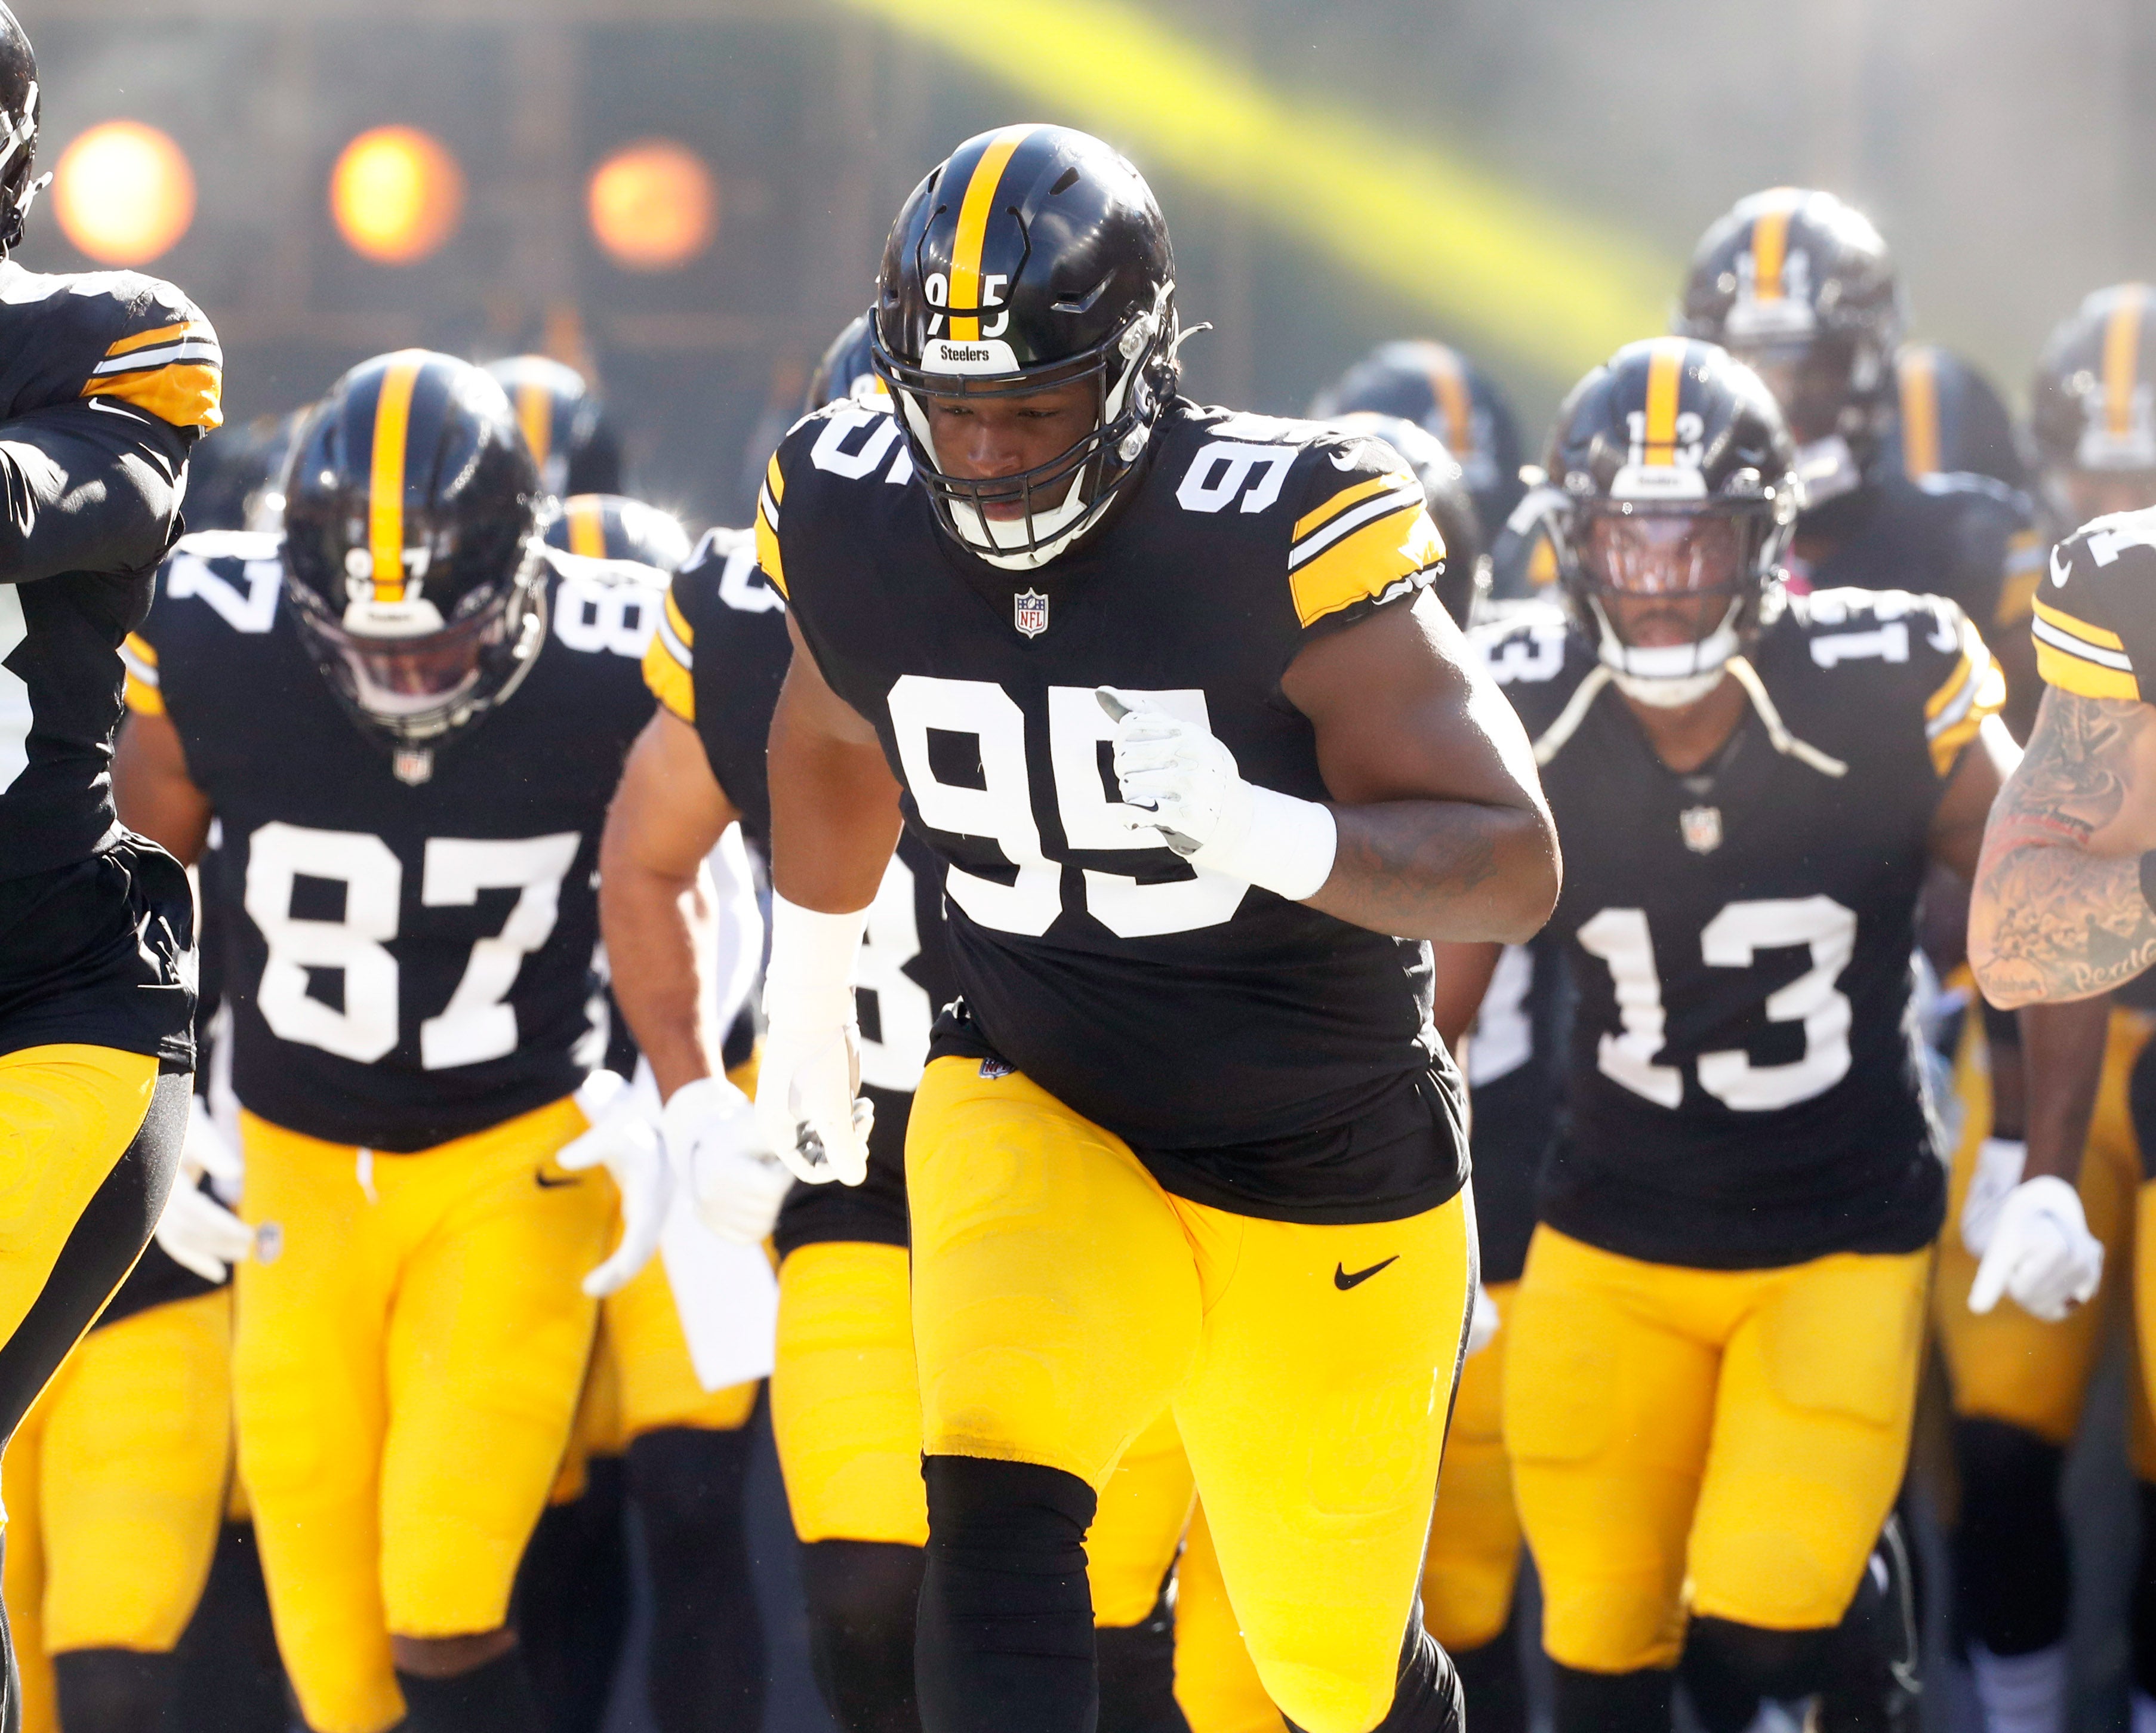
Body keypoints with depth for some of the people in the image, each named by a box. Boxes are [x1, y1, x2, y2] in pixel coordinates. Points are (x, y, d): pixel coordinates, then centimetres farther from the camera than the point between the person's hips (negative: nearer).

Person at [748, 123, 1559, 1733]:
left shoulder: (1281, 538, -24)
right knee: (1000, 1512, -28)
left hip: (1329, 1176, -2)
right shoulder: (856, 526, -10)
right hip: (1035, 1108, 2)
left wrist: (1272, 837, -43)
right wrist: (804, 1000, 28)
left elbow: (1516, 862, -26)